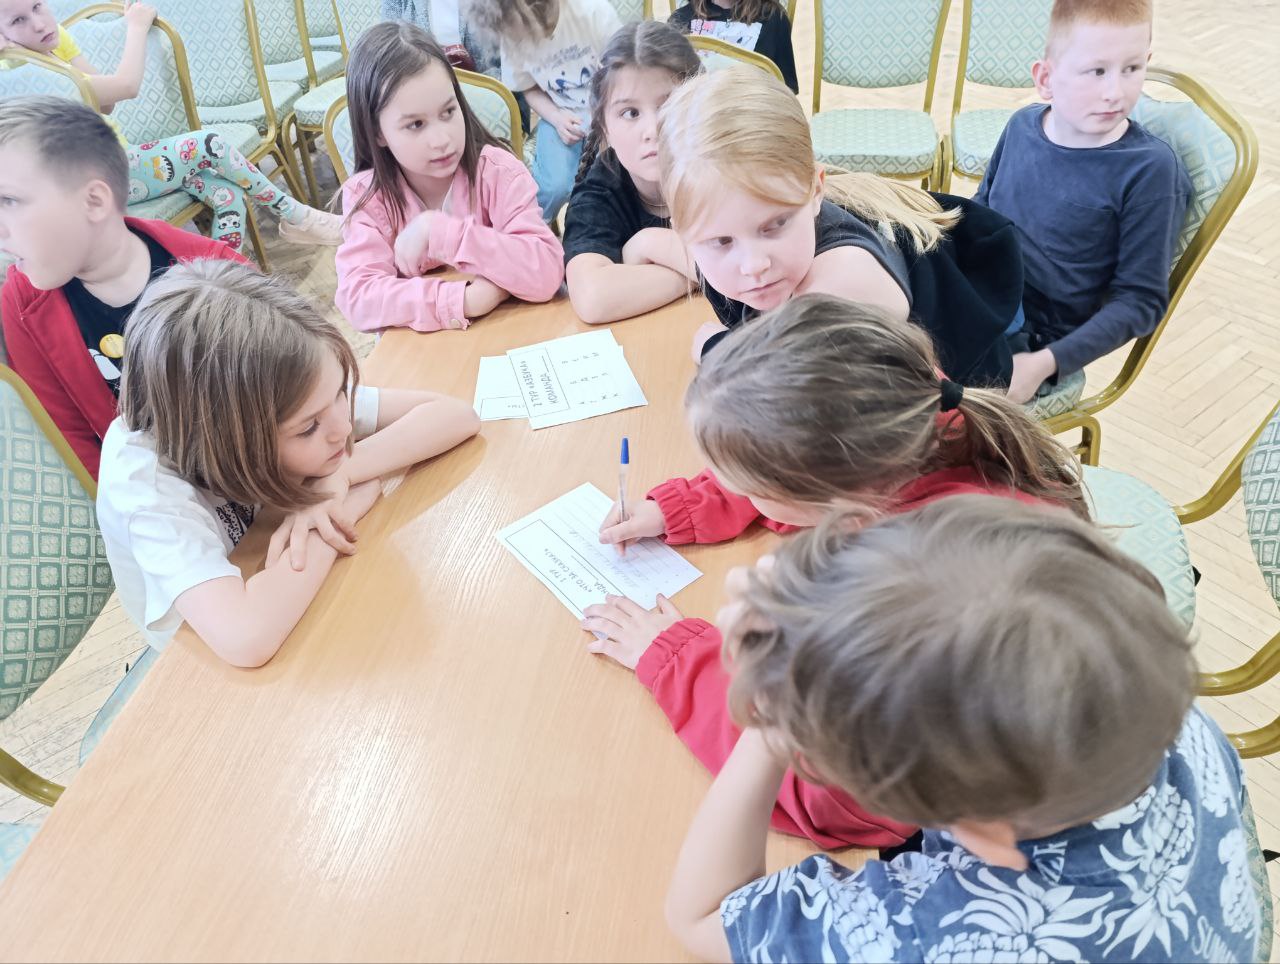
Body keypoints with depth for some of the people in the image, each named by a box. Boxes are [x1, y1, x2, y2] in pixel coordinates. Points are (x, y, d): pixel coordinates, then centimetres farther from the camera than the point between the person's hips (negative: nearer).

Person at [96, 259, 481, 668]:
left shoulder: (264, 394, -18)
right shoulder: (147, 479, -29)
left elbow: (457, 414, -17)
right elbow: (245, 638, -42)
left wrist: (341, 472, -29)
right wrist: (347, 507, -30)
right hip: (219, 674, -4)